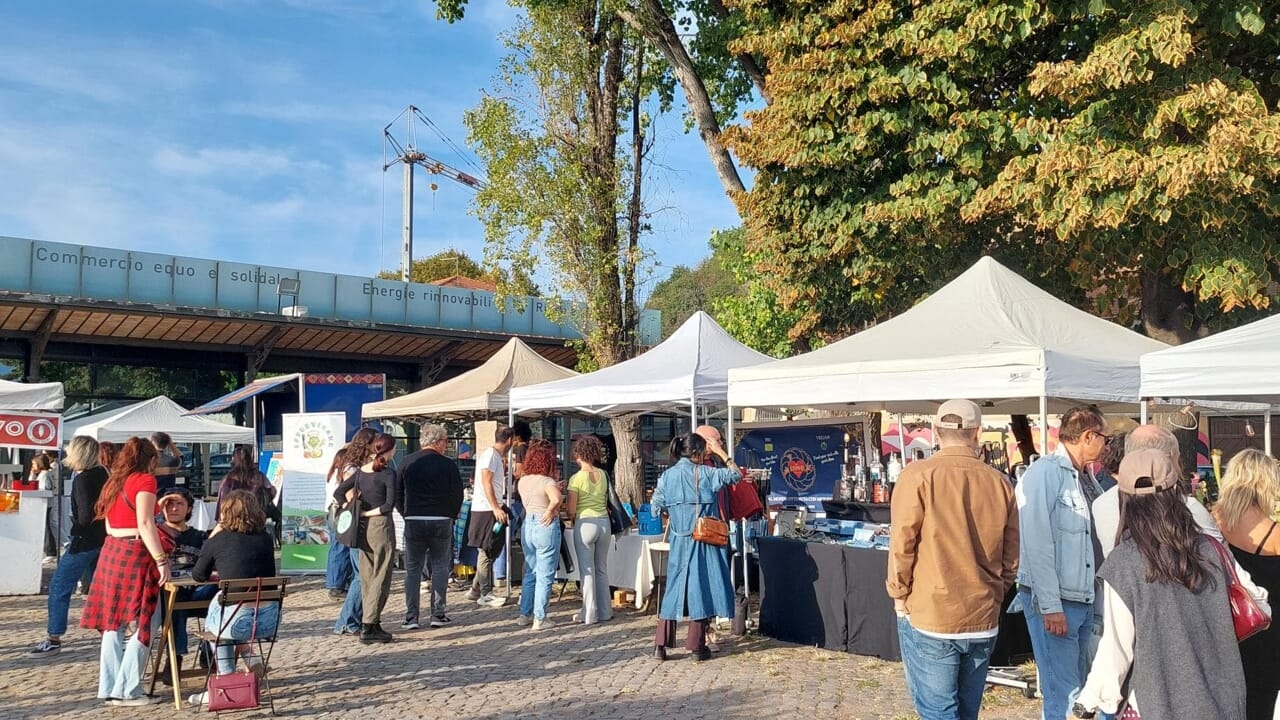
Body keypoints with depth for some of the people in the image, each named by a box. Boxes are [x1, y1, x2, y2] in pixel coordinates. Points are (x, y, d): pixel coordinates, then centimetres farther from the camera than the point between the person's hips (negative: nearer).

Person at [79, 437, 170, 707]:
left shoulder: (114, 482, 16)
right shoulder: (145, 480, -7)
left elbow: (110, 525, 19)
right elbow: (144, 525, -16)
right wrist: (161, 559, -17)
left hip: (112, 551, 8)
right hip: (135, 554, -8)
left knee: (114, 622, 11)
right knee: (139, 625, -2)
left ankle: (109, 687, 16)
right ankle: (127, 691, -2)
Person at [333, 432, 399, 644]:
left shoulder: (360, 471, 7)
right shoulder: (388, 474, -12)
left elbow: (338, 493, 8)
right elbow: (389, 505, -19)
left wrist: (356, 512, 3)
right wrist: (368, 513, -7)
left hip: (362, 528, 7)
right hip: (381, 526, -7)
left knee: (367, 577, 13)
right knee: (380, 578, 0)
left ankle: (370, 624, 18)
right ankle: (369, 627, -3)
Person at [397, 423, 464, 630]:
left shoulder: (408, 462, 2)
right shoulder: (448, 465, -5)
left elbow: (398, 493, 6)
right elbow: (457, 495, -2)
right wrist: (452, 515, 14)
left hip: (413, 521, 2)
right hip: (441, 521, -2)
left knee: (412, 569, 8)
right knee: (440, 567, 9)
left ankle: (411, 617, 5)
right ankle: (438, 615, 7)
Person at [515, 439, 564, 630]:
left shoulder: (523, 481, 6)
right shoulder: (547, 481, -15)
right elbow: (556, 499, -34)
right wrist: (550, 511, -17)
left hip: (527, 526, 7)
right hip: (546, 527, -7)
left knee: (530, 573, 19)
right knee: (545, 576, 1)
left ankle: (525, 614, 25)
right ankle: (540, 619, 5)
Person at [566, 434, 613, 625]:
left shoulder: (577, 478, -10)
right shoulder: (604, 475, 3)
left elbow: (571, 509, -10)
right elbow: (608, 502, 3)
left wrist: (573, 519, 8)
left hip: (585, 524, -5)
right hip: (604, 522, 5)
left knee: (587, 570, 3)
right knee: (602, 569, 15)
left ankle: (589, 614, 8)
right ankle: (605, 611, 20)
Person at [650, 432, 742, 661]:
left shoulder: (667, 475, 4)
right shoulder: (704, 473, -7)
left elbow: (656, 507, 5)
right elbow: (736, 474, 0)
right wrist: (721, 452, 7)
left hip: (678, 541, 4)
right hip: (702, 540, -4)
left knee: (674, 589, 10)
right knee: (700, 588, 4)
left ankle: (660, 644, 8)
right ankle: (697, 646, 8)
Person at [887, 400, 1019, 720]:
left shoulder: (918, 474, -11)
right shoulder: (1000, 483, 1)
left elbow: (901, 544, -11)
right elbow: (1011, 558, 7)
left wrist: (899, 595, 2)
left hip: (929, 618, -4)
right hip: (983, 621, 5)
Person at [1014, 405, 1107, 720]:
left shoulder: (1086, 479, 12)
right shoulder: (1044, 472, -13)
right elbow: (1038, 543, -19)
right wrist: (1051, 606, -21)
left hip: (1085, 600, 9)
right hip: (1054, 602, -9)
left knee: (1080, 689, 16)